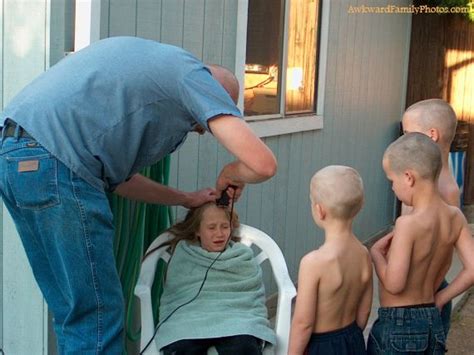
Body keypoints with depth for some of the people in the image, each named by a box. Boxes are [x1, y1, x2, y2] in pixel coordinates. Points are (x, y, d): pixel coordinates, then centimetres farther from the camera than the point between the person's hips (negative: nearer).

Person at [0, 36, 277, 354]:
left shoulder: (153, 63, 26)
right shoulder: (195, 74, 4)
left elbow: (115, 175, 27)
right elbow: (263, 164, -8)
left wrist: (185, 198, 33)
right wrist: (232, 172, 15)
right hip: (51, 162, -9)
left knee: (75, 313, 17)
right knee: (97, 316, 1)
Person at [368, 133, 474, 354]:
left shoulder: (408, 224, -22)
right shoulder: (455, 217, -2)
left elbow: (394, 284, -22)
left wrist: (375, 254, -6)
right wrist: (439, 299, 8)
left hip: (398, 325, -6)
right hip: (433, 322, 6)